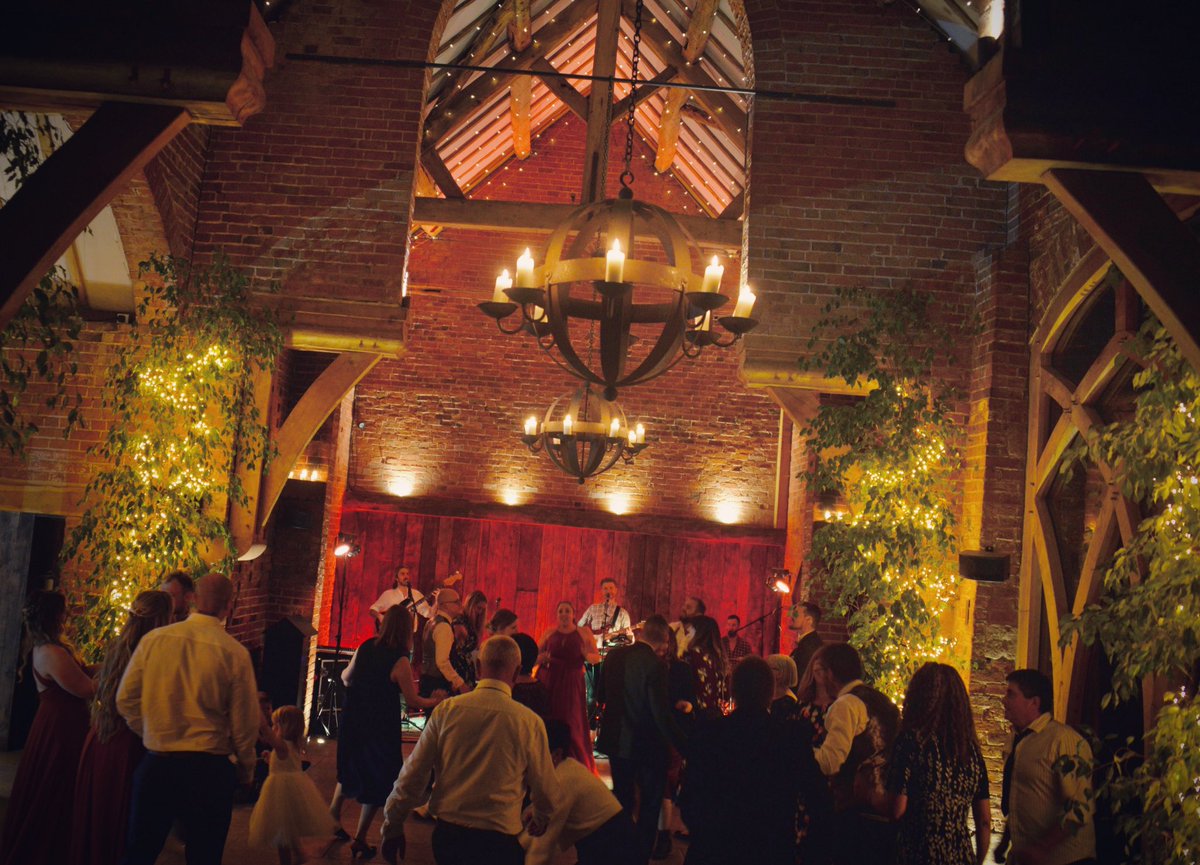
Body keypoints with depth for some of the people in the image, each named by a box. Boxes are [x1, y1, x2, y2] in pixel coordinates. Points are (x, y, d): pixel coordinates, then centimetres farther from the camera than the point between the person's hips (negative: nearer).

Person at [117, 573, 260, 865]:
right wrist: (246, 769, 10)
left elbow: (126, 700, 3)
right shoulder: (235, 652, -10)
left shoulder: (154, 639, -3)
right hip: (209, 770, -2)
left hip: (156, 764, 3)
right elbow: (245, 723, -7)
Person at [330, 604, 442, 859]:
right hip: (380, 728, -6)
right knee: (378, 782, 9)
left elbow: (346, 678, 12)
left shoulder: (366, 647, -3)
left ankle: (333, 817, 35)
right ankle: (359, 840, 13)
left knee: (351, 771, 27)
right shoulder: (399, 661, -19)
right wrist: (434, 702, 6)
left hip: (352, 721, 6)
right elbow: (413, 700, -13)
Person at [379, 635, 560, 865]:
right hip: (498, 840, -3)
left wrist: (392, 827, 12)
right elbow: (546, 789, 0)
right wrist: (538, 818, 23)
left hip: (447, 834, 3)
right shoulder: (529, 722, -9)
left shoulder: (446, 710, -4)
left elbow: (413, 775, -1)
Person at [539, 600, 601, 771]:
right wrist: (541, 658, -10)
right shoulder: (549, 633, 9)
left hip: (571, 684, -1)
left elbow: (597, 658, 6)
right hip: (549, 682, 1)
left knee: (572, 724, -3)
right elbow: (536, 657, 12)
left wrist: (587, 655, -14)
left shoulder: (583, 634, 5)